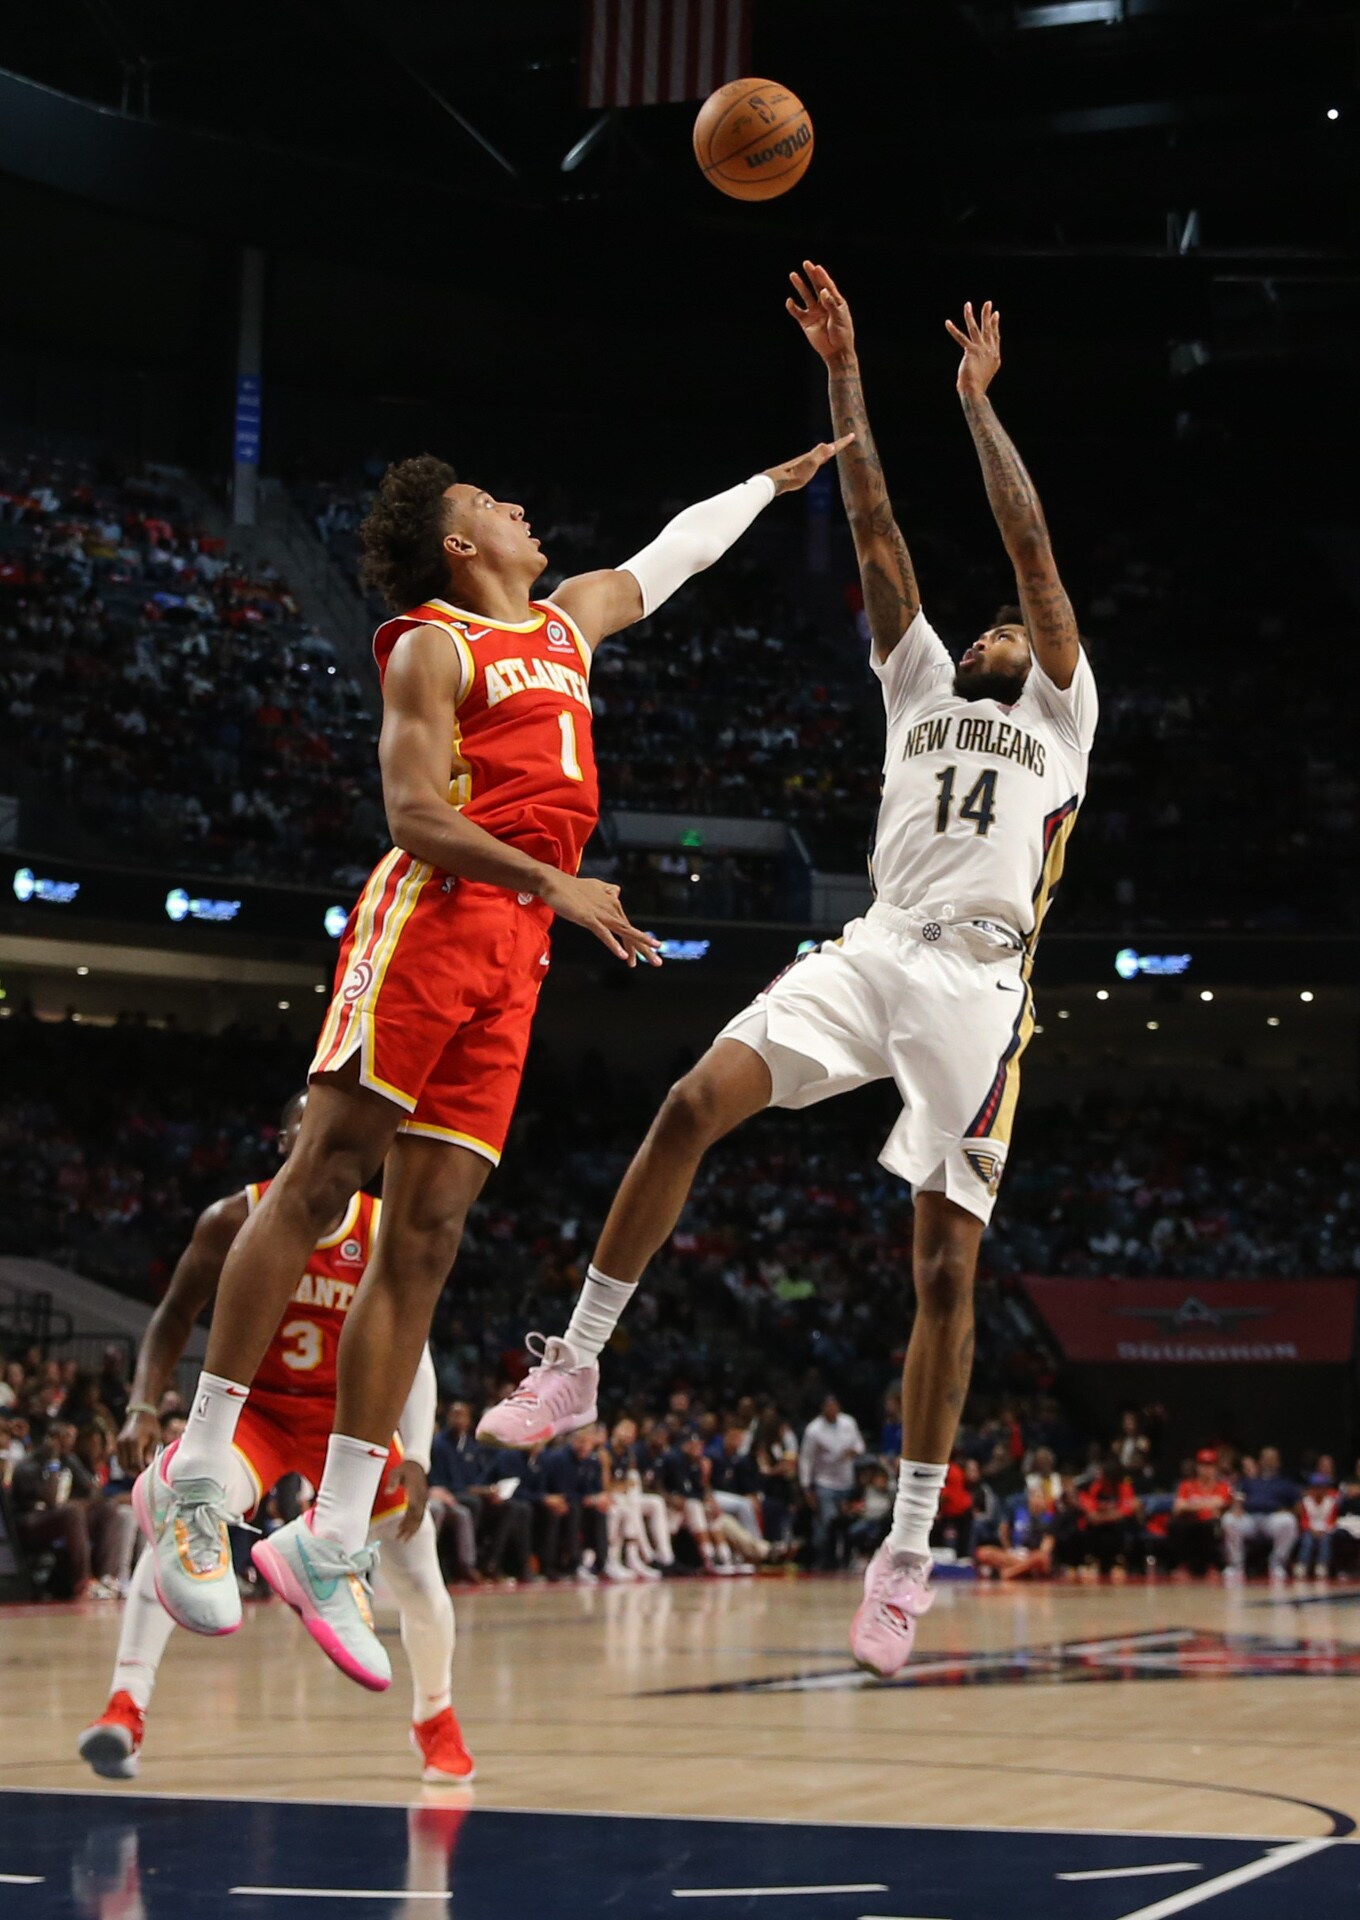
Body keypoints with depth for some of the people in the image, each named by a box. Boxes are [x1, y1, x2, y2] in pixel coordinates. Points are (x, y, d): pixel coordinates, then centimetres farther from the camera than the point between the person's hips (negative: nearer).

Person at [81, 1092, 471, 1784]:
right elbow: (175, 1316, -5)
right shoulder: (236, 1220, -14)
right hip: (253, 1406, -2)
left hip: (346, 1414, 2)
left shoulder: (387, 1235, -13)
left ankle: (435, 1718, 33)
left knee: (420, 1583, 2)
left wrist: (415, 1461, -25)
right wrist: (143, 1407, -20)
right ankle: (124, 1707, -37)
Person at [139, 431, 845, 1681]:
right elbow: (415, 813, -10)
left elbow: (673, 552, 43)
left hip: (517, 948, 7)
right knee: (322, 1181, -13)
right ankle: (197, 1474, -10)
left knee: (428, 1234, 0)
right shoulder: (433, 645, 2)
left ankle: (332, 1543, -3)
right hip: (431, 919, -7)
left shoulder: (568, 622, 25)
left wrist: (775, 481, 53)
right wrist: (556, 885, -19)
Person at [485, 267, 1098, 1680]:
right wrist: (844, 374, 13)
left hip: (978, 982, -3)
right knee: (694, 1102, -20)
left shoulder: (1061, 711, 16)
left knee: (946, 1264, -6)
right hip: (872, 951, 3)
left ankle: (909, 1551, 1)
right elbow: (876, 533, 19)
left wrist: (978, 403, 6)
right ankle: (576, 1363, -12)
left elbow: (1034, 553, 6)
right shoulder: (922, 687, 25)